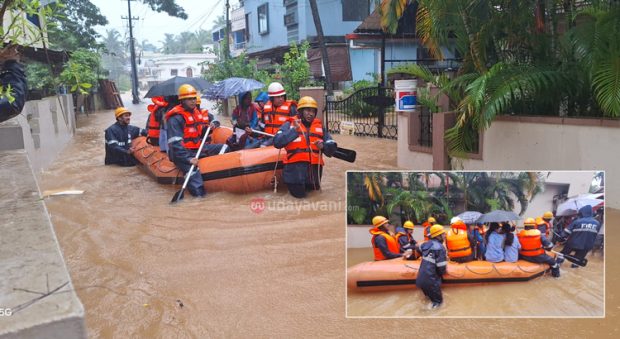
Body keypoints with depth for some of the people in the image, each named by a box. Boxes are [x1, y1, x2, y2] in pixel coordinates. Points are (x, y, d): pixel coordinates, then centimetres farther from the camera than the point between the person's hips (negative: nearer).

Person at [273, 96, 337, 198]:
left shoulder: (319, 126, 11)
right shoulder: (289, 124, 0)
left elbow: (332, 148, 8)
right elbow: (277, 143, -13)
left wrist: (323, 146, -15)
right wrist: (294, 130, -18)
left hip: (314, 167, 4)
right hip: (296, 167, -4)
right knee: (299, 193, -8)